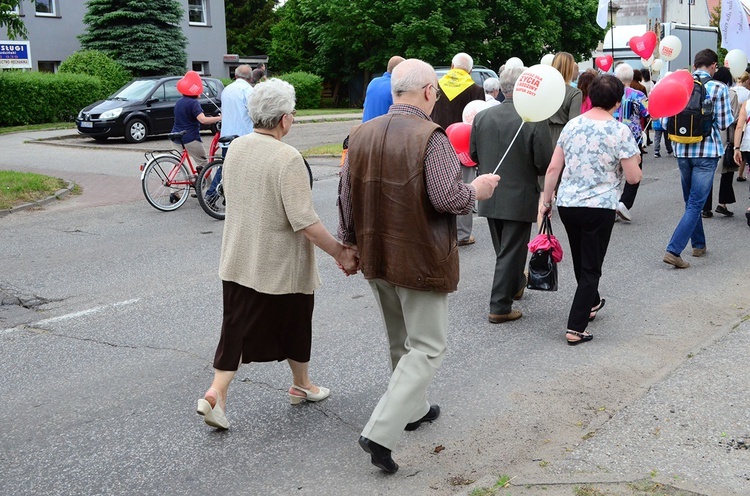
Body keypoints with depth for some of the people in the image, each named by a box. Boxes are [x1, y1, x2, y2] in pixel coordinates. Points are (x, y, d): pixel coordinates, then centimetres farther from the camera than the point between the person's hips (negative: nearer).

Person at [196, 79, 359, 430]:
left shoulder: (235, 148, 0)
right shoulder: (287, 158, -23)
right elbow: (305, 222, -25)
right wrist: (341, 253, -17)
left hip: (238, 260, 6)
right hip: (282, 265, -5)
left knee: (237, 327, 12)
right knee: (294, 325, 16)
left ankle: (216, 392, -1)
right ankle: (301, 386, 35)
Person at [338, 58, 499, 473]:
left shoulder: (361, 134, 2)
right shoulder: (431, 138, -18)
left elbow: (346, 197, 6)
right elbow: (448, 198, -24)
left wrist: (347, 244, 17)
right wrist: (477, 189, -4)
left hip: (375, 257, 7)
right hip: (420, 260, -7)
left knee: (401, 341, 24)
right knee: (426, 348, 4)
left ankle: (413, 409, 41)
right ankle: (380, 433, -6)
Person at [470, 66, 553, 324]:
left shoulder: (482, 117, -4)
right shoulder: (535, 121, -18)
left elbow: (474, 154, 5)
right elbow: (545, 163, -15)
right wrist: (529, 169, 6)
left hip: (489, 196, 5)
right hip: (519, 197, -5)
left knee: (504, 250, 22)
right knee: (511, 252, 4)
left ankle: (515, 285, 44)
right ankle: (500, 307, 7)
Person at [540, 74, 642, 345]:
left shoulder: (572, 125, 3)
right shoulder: (620, 131, -10)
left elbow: (553, 168, 3)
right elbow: (633, 177, -7)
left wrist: (546, 201, 12)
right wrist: (635, 164, 15)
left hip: (566, 204, 5)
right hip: (600, 207, -5)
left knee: (580, 260, 24)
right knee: (591, 268, 5)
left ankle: (591, 303, 47)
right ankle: (575, 329, 2)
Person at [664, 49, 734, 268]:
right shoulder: (718, 88, -8)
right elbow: (724, 123, -7)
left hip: (682, 150, 5)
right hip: (707, 151, -5)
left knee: (691, 200, 20)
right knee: (696, 203, -2)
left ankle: (698, 244, 32)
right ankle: (673, 250, -13)